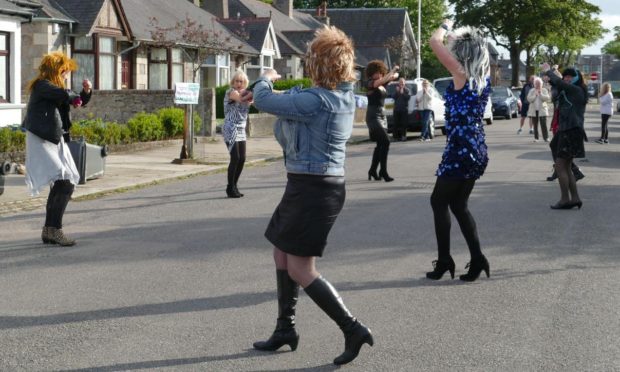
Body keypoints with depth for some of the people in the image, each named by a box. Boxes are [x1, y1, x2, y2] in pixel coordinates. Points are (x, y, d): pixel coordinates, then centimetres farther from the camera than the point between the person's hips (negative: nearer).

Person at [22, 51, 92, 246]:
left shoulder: (54, 87, 16)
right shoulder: (41, 85, -12)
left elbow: (78, 101, 22)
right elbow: (64, 95, -30)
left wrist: (86, 91, 2)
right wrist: (76, 97, -9)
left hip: (55, 141, 10)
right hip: (41, 141, -10)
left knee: (60, 186, 13)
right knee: (65, 184, -17)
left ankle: (49, 230, 19)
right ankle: (54, 229, -15)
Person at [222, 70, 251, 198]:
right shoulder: (231, 92, -6)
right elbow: (241, 98, -25)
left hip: (241, 130, 7)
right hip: (231, 129, -7)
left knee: (242, 159, 4)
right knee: (235, 158, -13)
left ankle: (234, 186, 15)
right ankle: (230, 188, -6)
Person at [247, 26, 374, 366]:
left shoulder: (315, 100, -22)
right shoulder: (343, 95, 7)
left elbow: (263, 100, -15)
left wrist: (266, 79, 6)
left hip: (312, 189, -10)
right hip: (319, 185, 10)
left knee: (301, 271, -3)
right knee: (282, 253, 19)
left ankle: (353, 330, -1)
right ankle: (285, 329, 28)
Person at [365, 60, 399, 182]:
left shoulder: (382, 84, 10)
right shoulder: (370, 83, -11)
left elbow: (394, 76, 16)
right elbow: (383, 80, -28)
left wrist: (395, 73, -6)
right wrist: (392, 70, -20)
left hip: (381, 115, 9)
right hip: (373, 116, -9)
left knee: (380, 145, 12)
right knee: (385, 142, -18)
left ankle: (373, 170, 23)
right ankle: (383, 171, -16)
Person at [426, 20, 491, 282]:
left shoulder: (462, 73, -12)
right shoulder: (483, 77, 8)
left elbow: (435, 41, -9)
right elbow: (477, 48, 32)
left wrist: (445, 27, 9)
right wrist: (458, 36, 24)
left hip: (460, 150, -8)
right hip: (476, 150, 8)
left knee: (439, 201, 6)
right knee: (458, 204, 14)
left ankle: (444, 261, 6)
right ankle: (477, 260, 9)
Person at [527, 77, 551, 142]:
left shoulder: (544, 90, 8)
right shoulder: (531, 91, 9)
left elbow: (547, 98, -6)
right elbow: (529, 99, -3)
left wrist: (540, 94, -11)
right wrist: (535, 95, -10)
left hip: (542, 110, -1)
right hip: (534, 110, 1)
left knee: (543, 124, -9)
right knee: (535, 125, 1)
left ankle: (546, 137, -7)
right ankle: (536, 138, 6)